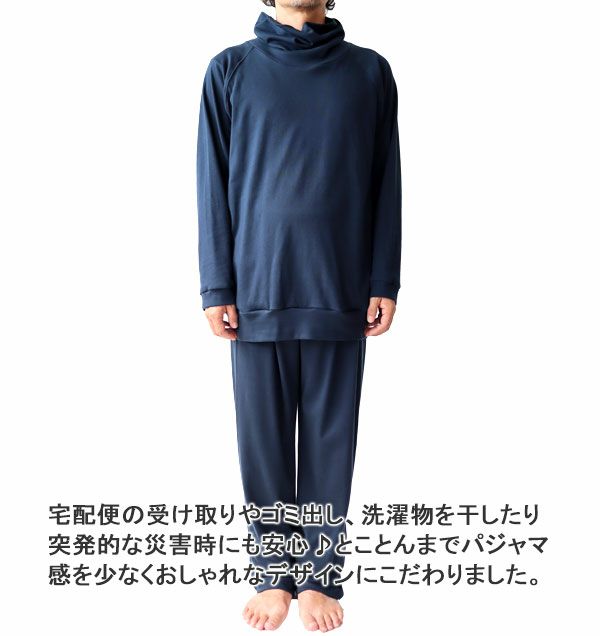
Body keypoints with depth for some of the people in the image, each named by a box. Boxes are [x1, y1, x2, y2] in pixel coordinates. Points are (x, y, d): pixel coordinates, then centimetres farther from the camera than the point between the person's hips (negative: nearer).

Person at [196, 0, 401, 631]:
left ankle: (320, 577, 18)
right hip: (258, 289, 0)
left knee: (330, 436, 6)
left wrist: (384, 284, 1)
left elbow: (385, 183, 6)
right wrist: (216, 288, -1)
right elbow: (214, 185, 4)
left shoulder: (370, 71, 7)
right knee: (263, 436, 6)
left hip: (340, 292, 0)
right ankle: (274, 574, 20)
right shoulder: (231, 69, 6)